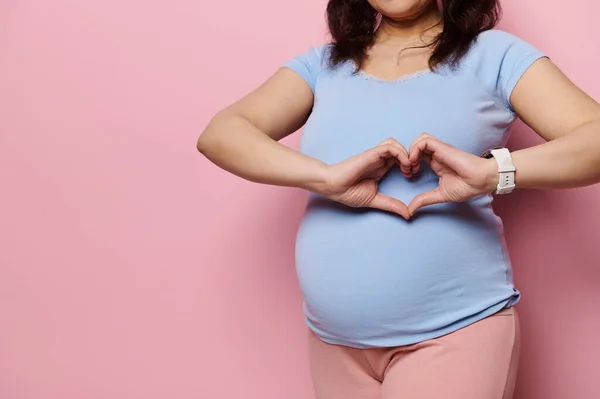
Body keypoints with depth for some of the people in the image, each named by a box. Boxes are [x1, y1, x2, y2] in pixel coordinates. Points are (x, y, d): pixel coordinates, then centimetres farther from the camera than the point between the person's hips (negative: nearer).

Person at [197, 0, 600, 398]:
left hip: (457, 329, -3)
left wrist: (491, 172, -26)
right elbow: (218, 135, -3)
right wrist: (326, 176, -20)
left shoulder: (494, 54, -1)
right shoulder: (323, 65, 8)